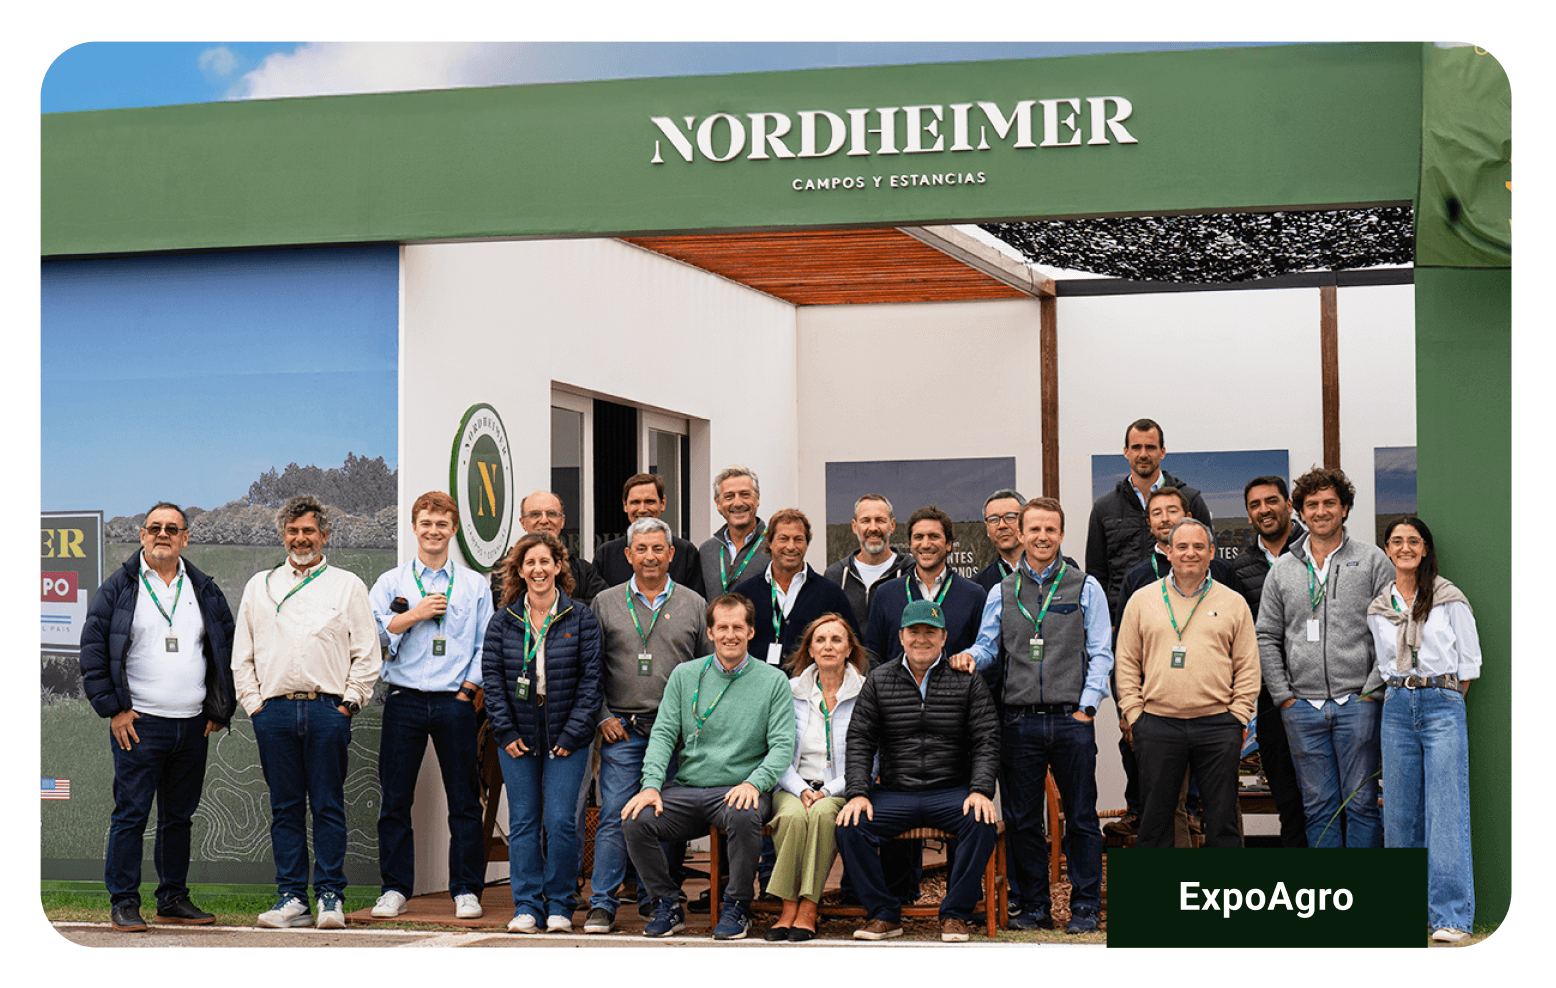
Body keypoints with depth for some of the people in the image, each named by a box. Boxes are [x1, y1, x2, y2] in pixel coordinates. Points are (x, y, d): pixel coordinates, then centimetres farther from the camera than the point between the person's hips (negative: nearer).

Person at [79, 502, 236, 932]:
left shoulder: (205, 591, 12)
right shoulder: (118, 588, 1)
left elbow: (226, 651, 15)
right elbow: (92, 649, -2)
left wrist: (218, 712, 8)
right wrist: (112, 708, -9)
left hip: (193, 727, 4)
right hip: (139, 724, -4)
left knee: (180, 816, 11)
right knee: (131, 815, -4)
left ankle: (173, 899, 19)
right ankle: (123, 903, 2)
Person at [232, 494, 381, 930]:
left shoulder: (348, 586, 9)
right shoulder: (259, 586, 15)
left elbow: (367, 653, 6)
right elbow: (242, 654, 15)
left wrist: (350, 700, -2)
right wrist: (254, 702, 5)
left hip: (328, 710, -2)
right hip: (275, 710, 2)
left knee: (328, 806, -1)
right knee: (285, 807, 4)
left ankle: (330, 897, 4)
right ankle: (292, 898, 8)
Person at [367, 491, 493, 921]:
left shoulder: (475, 585, 10)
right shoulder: (391, 582, 9)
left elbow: (487, 645, 7)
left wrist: (467, 690, -3)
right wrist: (415, 614, -10)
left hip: (455, 702, 0)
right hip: (404, 700, 0)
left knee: (464, 800, 1)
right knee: (395, 800, 1)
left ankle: (466, 890, 8)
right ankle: (395, 889, 10)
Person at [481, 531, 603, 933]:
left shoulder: (581, 618, 0)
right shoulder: (503, 621, 5)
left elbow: (590, 679, -2)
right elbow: (491, 677, 5)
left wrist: (572, 734, -8)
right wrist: (505, 731, -3)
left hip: (566, 740, -2)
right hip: (518, 739, 2)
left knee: (561, 821, -6)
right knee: (522, 822, 4)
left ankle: (559, 906, 7)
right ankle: (527, 907, 10)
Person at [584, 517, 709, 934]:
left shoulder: (694, 605, 8)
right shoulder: (606, 604, 8)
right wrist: (602, 716, 0)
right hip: (622, 728, -1)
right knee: (614, 816, -6)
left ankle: (654, 900, 13)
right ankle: (602, 904, -3)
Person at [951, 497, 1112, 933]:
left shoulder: (1086, 587, 6)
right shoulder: (1001, 592, 13)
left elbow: (1101, 654, 3)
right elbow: (988, 645, 13)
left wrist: (1086, 706, -6)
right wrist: (970, 656, -11)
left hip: (1071, 720, -2)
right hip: (1018, 721, 2)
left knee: (1080, 816, 2)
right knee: (1022, 819, 5)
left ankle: (1085, 907, 11)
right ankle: (1034, 906, 15)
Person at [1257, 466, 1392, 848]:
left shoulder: (1372, 560, 4)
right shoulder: (1282, 570, 11)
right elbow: (1267, 638, 11)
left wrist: (1372, 691, -8)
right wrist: (1283, 697, 2)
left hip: (1357, 702, -2)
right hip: (1303, 707, 3)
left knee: (1361, 802, -1)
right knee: (1318, 806, 6)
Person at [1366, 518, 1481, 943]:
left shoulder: (1450, 599, 1)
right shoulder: (1378, 610, 12)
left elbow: (1470, 660, 4)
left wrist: (1444, 700, 3)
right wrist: (1405, 695, 12)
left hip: (1443, 704, -4)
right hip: (1397, 707, 4)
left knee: (1447, 812, -10)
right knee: (1400, 812, 4)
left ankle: (1451, 916, -11)